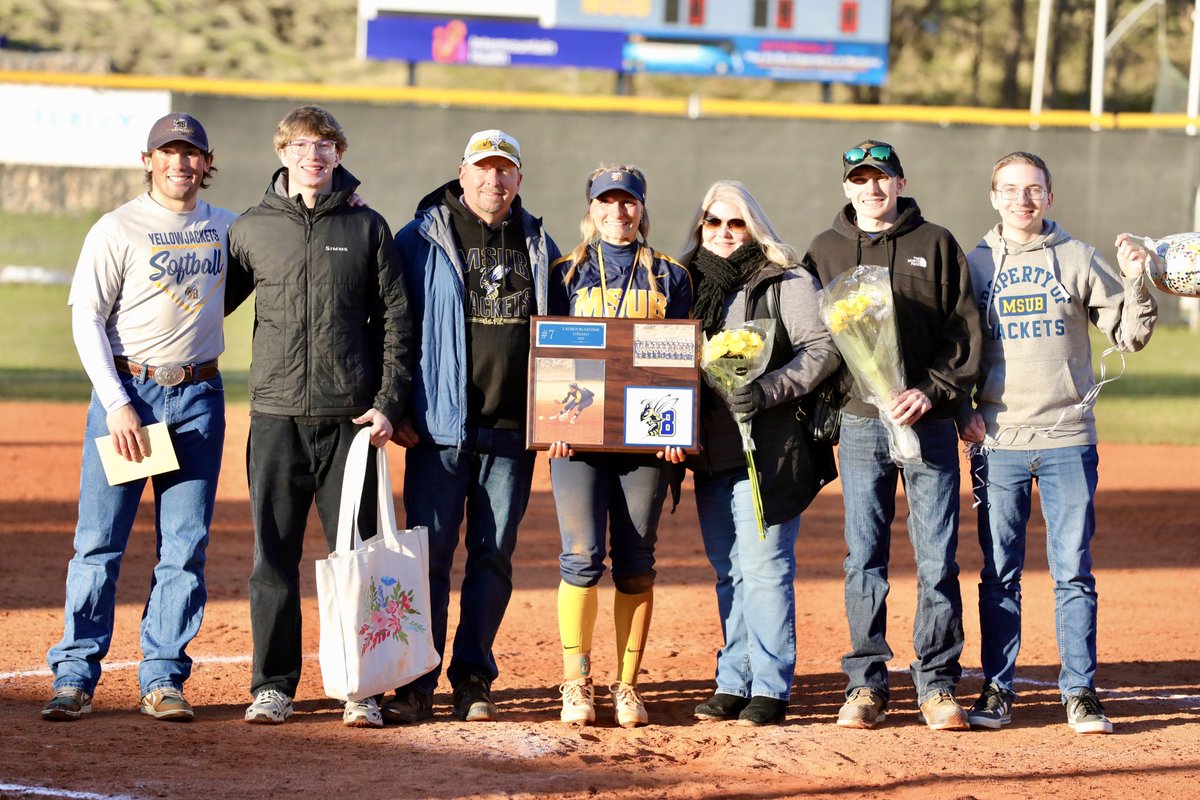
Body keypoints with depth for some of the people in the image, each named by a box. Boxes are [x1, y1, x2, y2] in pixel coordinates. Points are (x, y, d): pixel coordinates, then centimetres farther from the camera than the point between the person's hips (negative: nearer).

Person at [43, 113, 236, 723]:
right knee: (99, 539, -5)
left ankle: (162, 678, 7)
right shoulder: (116, 230, -2)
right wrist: (116, 404, -14)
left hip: (198, 397, 3)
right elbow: (86, 320, -5)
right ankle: (75, 674, 0)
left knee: (184, 545, 1)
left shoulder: (225, 229, 11)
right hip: (126, 390, -3)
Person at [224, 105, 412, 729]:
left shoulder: (367, 228, 6)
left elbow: (396, 321, 6)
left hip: (351, 418, -1)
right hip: (277, 415, 1)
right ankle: (273, 685, 8)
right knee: (273, 555, 1)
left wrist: (387, 402, -3)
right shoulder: (252, 230, 8)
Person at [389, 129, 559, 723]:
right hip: (440, 427, -3)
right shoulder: (421, 242, 2)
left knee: (494, 556, 5)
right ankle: (416, 685, 0)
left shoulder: (539, 248, 12)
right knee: (430, 552, -4)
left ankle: (473, 678, 12)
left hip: (515, 431, 3)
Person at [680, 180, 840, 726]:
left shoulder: (785, 283, -3)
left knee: (763, 567, -8)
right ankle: (733, 683, 14)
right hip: (709, 451, 6)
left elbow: (823, 349, -10)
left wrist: (768, 391, -22)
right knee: (729, 572, 10)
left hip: (769, 449, -6)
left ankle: (769, 688, -4)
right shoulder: (690, 285, 16)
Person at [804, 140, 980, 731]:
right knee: (864, 560, 1)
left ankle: (938, 684, 5)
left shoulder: (936, 245, 7)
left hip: (930, 424, -1)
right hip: (861, 423, 1)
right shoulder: (824, 252, 11)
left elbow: (965, 330, 2)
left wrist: (931, 391, -11)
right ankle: (867, 684, 6)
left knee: (938, 560, -1)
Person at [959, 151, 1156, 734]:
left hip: (1068, 440, -1)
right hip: (998, 444, 1)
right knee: (999, 573, 4)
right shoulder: (974, 265, 7)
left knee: (1074, 572, -1)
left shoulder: (1078, 259, 5)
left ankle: (1081, 694, 4)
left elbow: (1131, 336, 5)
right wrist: (961, 412, -3)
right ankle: (997, 691, 12)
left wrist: (1136, 282, -12)